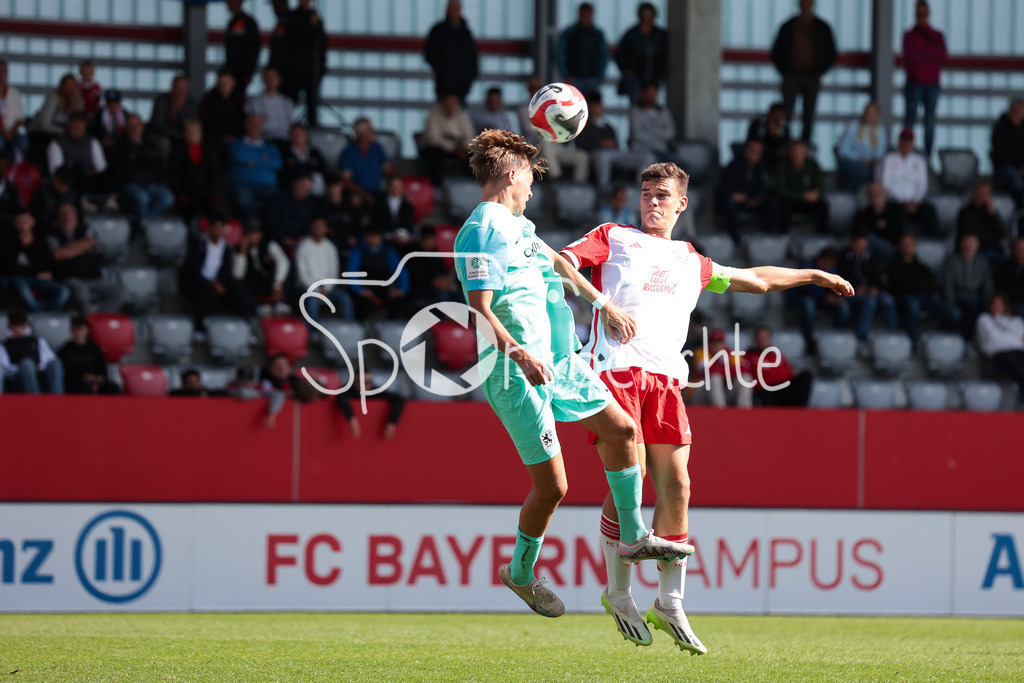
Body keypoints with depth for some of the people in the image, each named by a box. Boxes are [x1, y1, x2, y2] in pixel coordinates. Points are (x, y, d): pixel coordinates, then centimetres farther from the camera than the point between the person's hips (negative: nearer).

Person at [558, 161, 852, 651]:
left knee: (675, 490, -5)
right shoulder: (614, 238, 16)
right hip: (616, 368, -4)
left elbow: (754, 278, 42)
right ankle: (618, 594, 0)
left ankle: (670, 603, 5)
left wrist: (814, 276, 47)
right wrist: (605, 305, -15)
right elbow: (565, 262, 0)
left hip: (666, 379, 4)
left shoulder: (690, 262, 28)